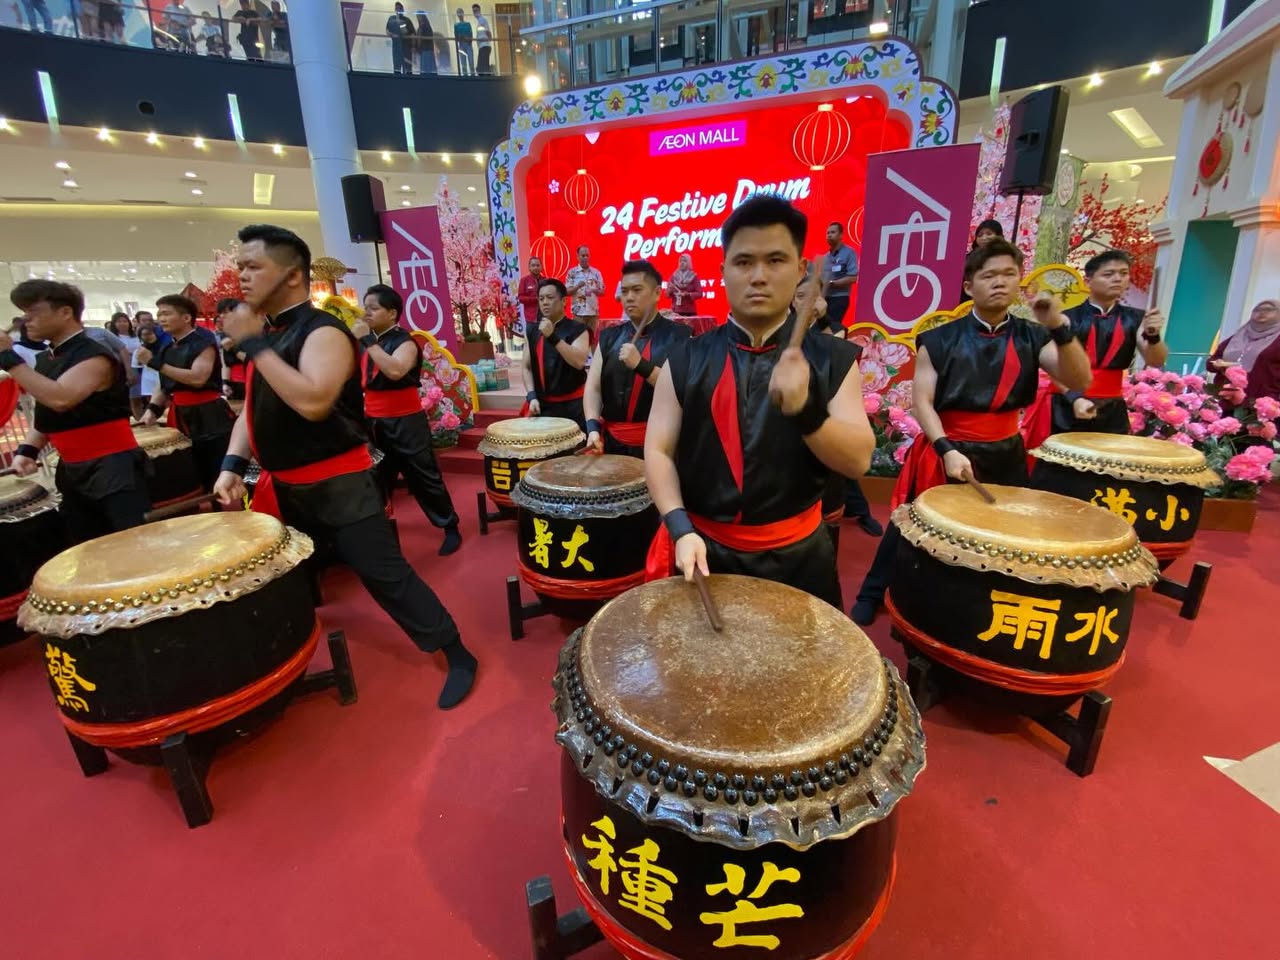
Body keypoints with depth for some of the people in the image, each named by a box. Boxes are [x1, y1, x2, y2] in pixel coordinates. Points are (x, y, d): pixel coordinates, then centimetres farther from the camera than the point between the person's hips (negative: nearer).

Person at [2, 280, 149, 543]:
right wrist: (27, 449, 6)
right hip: (72, 470, 9)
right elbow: (45, 414, 21)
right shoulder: (45, 360, 13)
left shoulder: (94, 356, -13)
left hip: (112, 468, -9)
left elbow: (60, 399, -28)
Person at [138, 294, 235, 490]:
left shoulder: (204, 341, -7)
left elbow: (198, 378, -21)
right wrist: (152, 409, 1)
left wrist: (155, 363, -18)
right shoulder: (167, 349, 15)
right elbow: (164, 387, 18)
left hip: (210, 419, -8)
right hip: (182, 421, 8)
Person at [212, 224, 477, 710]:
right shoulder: (267, 334, 12)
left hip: (339, 484, -9)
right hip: (286, 485, 9)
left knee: (383, 573, -9)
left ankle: (458, 655, 2)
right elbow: (252, 408, 17)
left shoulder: (323, 332, -16)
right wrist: (233, 465, 3)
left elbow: (312, 402, -34)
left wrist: (252, 344, -25)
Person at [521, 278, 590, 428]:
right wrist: (532, 396, -6)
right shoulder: (531, 332, 9)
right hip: (542, 404, 4)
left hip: (572, 405, -4)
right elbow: (526, 367, 8)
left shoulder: (578, 330, -5)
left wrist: (553, 337, -27)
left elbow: (579, 362, -21)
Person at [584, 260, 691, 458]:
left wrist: (641, 365, -23)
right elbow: (593, 386, 4)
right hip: (612, 442, 4)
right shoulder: (609, 337, 9)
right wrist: (593, 427, -11)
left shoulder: (679, 336, -3)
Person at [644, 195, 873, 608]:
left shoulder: (832, 360, -5)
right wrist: (681, 528, -18)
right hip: (703, 549, 0)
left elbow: (858, 460, -11)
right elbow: (658, 451, -5)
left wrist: (805, 409, -29)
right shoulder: (686, 361, -4)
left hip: (795, 554, 1)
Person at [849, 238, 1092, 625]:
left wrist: (1060, 327, -22)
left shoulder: (1032, 337, 3)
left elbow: (1079, 381, -9)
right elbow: (921, 400, -11)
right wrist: (947, 450, -23)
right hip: (944, 452, -3)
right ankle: (872, 595, 21)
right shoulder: (940, 339, -6)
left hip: (1005, 456, 4)